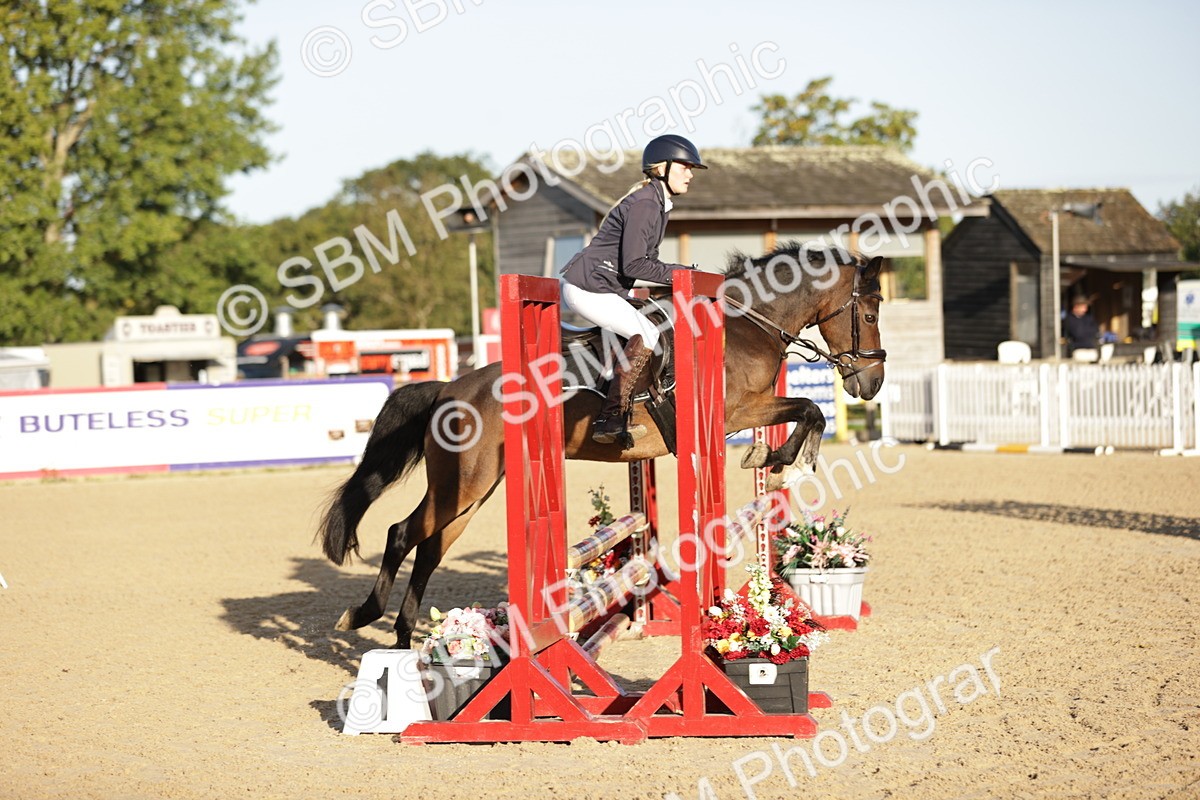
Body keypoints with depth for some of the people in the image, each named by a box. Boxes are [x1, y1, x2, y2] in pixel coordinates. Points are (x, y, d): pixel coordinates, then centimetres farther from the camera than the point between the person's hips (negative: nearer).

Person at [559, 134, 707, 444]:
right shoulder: (644, 204, -17)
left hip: (603, 288, 11)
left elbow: (646, 259, 18)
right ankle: (610, 419, -17)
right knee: (646, 335, -16)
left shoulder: (657, 203, 15)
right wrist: (678, 273, -14)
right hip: (586, 288, -11)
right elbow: (634, 265, -21)